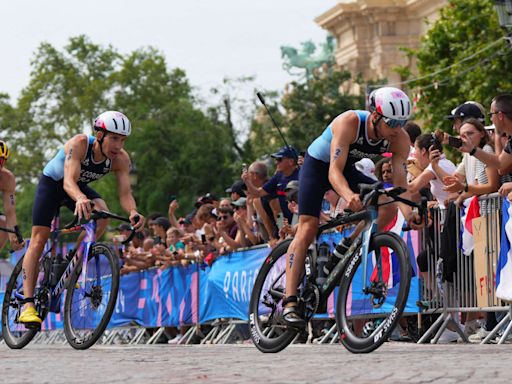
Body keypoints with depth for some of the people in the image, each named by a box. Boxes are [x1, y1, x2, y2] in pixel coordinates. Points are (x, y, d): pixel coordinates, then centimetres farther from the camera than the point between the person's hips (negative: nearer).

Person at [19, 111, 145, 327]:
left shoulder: (121, 159, -24)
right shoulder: (79, 144, -36)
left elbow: (125, 193, -30)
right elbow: (69, 181, -47)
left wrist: (133, 212, -52)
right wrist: (80, 199, -69)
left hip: (80, 187, 4)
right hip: (52, 183, -4)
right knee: (39, 239, -13)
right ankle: (28, 305, -15)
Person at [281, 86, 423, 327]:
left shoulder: (399, 139, -21)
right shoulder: (349, 123, -35)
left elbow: (400, 183, -24)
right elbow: (334, 172, -41)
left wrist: (408, 212, -43)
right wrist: (349, 196, -60)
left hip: (348, 169, 5)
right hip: (317, 164, -5)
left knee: (388, 206, -16)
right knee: (307, 228, -18)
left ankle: (345, 251, -1)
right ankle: (289, 302, -20)